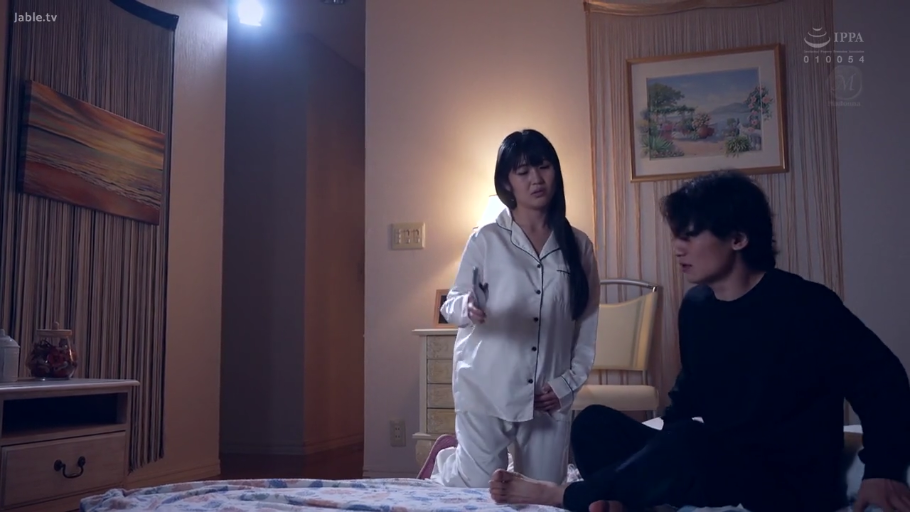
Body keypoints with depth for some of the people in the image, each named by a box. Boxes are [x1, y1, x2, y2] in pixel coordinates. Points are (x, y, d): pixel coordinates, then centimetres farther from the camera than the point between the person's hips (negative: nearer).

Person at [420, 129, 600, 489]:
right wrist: (467, 308, -26)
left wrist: (569, 381, -1)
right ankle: (445, 456, 34)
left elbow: (588, 324, 8)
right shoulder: (485, 240, -5)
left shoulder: (578, 245, 3)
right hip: (486, 390, -3)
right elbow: (450, 306, -3)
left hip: (548, 396, 3)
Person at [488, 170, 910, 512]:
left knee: (686, 444, -36)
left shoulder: (806, 306, -15)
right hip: (714, 463, 7)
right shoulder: (696, 305, 5)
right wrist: (663, 452, 5)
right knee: (595, 421, -4)